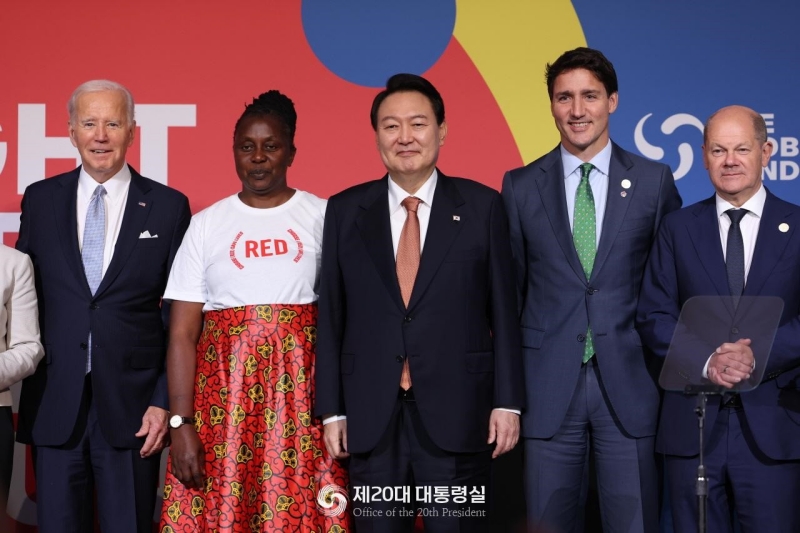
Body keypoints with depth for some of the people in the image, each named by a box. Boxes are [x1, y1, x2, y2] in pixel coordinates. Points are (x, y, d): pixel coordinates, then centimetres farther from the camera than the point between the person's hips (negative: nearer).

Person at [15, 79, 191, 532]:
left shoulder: (168, 206, 1)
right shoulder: (40, 200, 7)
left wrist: (165, 401, -5)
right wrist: (21, 391, 3)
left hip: (132, 408, -2)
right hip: (54, 406, 2)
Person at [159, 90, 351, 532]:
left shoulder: (323, 217, 4)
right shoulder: (206, 225, 5)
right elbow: (182, 334, 2)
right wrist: (181, 424, -6)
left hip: (304, 395, -1)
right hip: (224, 395, 1)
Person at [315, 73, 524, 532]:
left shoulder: (482, 206, 2)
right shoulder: (346, 211, 6)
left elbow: (503, 311, 1)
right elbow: (331, 316, 5)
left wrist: (508, 402, -2)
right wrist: (332, 409, 2)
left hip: (456, 413, -1)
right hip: (371, 416, 2)